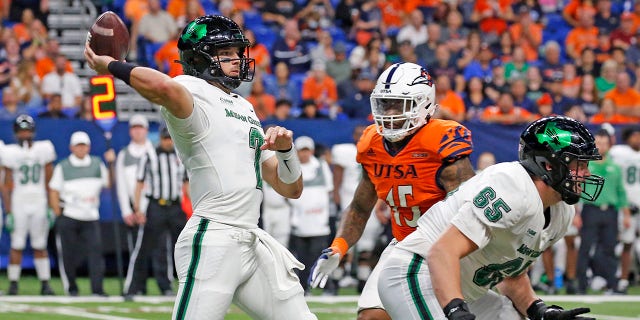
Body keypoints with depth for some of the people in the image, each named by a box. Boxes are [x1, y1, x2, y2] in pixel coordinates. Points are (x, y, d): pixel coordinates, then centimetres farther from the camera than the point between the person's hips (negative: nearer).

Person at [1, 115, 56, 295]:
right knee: (17, 245, -3)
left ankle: (45, 283, 8)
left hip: (39, 204, 2)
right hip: (18, 205, -2)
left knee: (40, 245, 5)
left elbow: (49, 183, 7)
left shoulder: (43, 150, 3)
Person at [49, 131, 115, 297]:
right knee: (69, 253, 1)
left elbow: (110, 183, 8)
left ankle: (97, 288, -15)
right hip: (68, 217, -1)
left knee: (95, 249, -13)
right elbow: (54, 192, 3)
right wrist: (58, 215, -5)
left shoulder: (97, 164, 11)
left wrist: (111, 163, -3)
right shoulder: (63, 167, 3)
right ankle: (71, 287, 16)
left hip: (91, 217, 1)